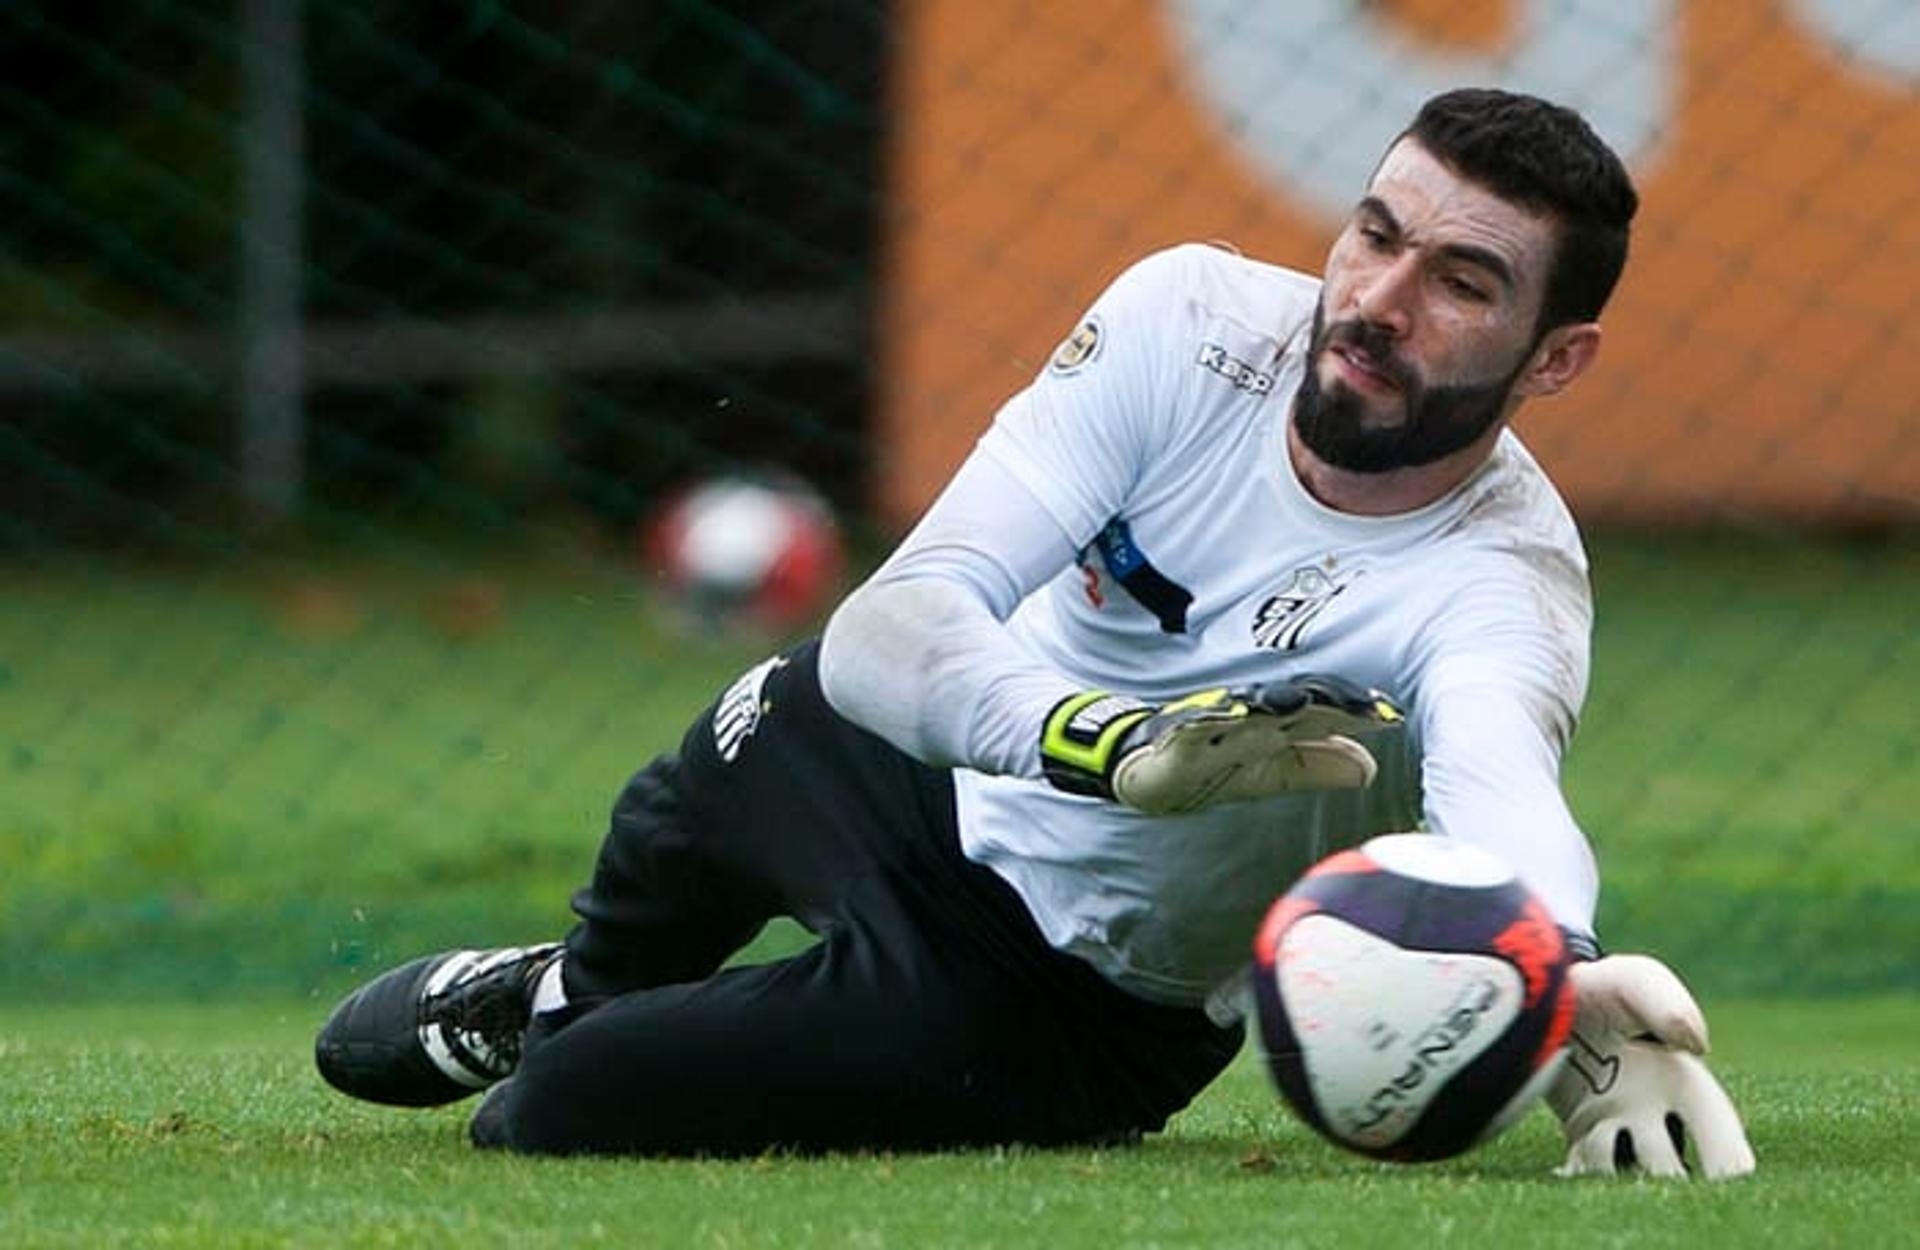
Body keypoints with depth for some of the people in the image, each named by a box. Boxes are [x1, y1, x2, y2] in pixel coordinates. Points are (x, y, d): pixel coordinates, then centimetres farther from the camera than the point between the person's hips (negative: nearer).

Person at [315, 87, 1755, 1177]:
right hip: (953, 783, 3)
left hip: (1082, 1005, -3)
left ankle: (553, 1055, 29)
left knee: (561, 1114, -10)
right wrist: (1110, 741, -53)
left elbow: (1503, 797, -58)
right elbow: (889, 625, -32)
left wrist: (1571, 987, -81)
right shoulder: (1199, 319, -24)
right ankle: (574, 992, 63)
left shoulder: (1501, 586, -34)